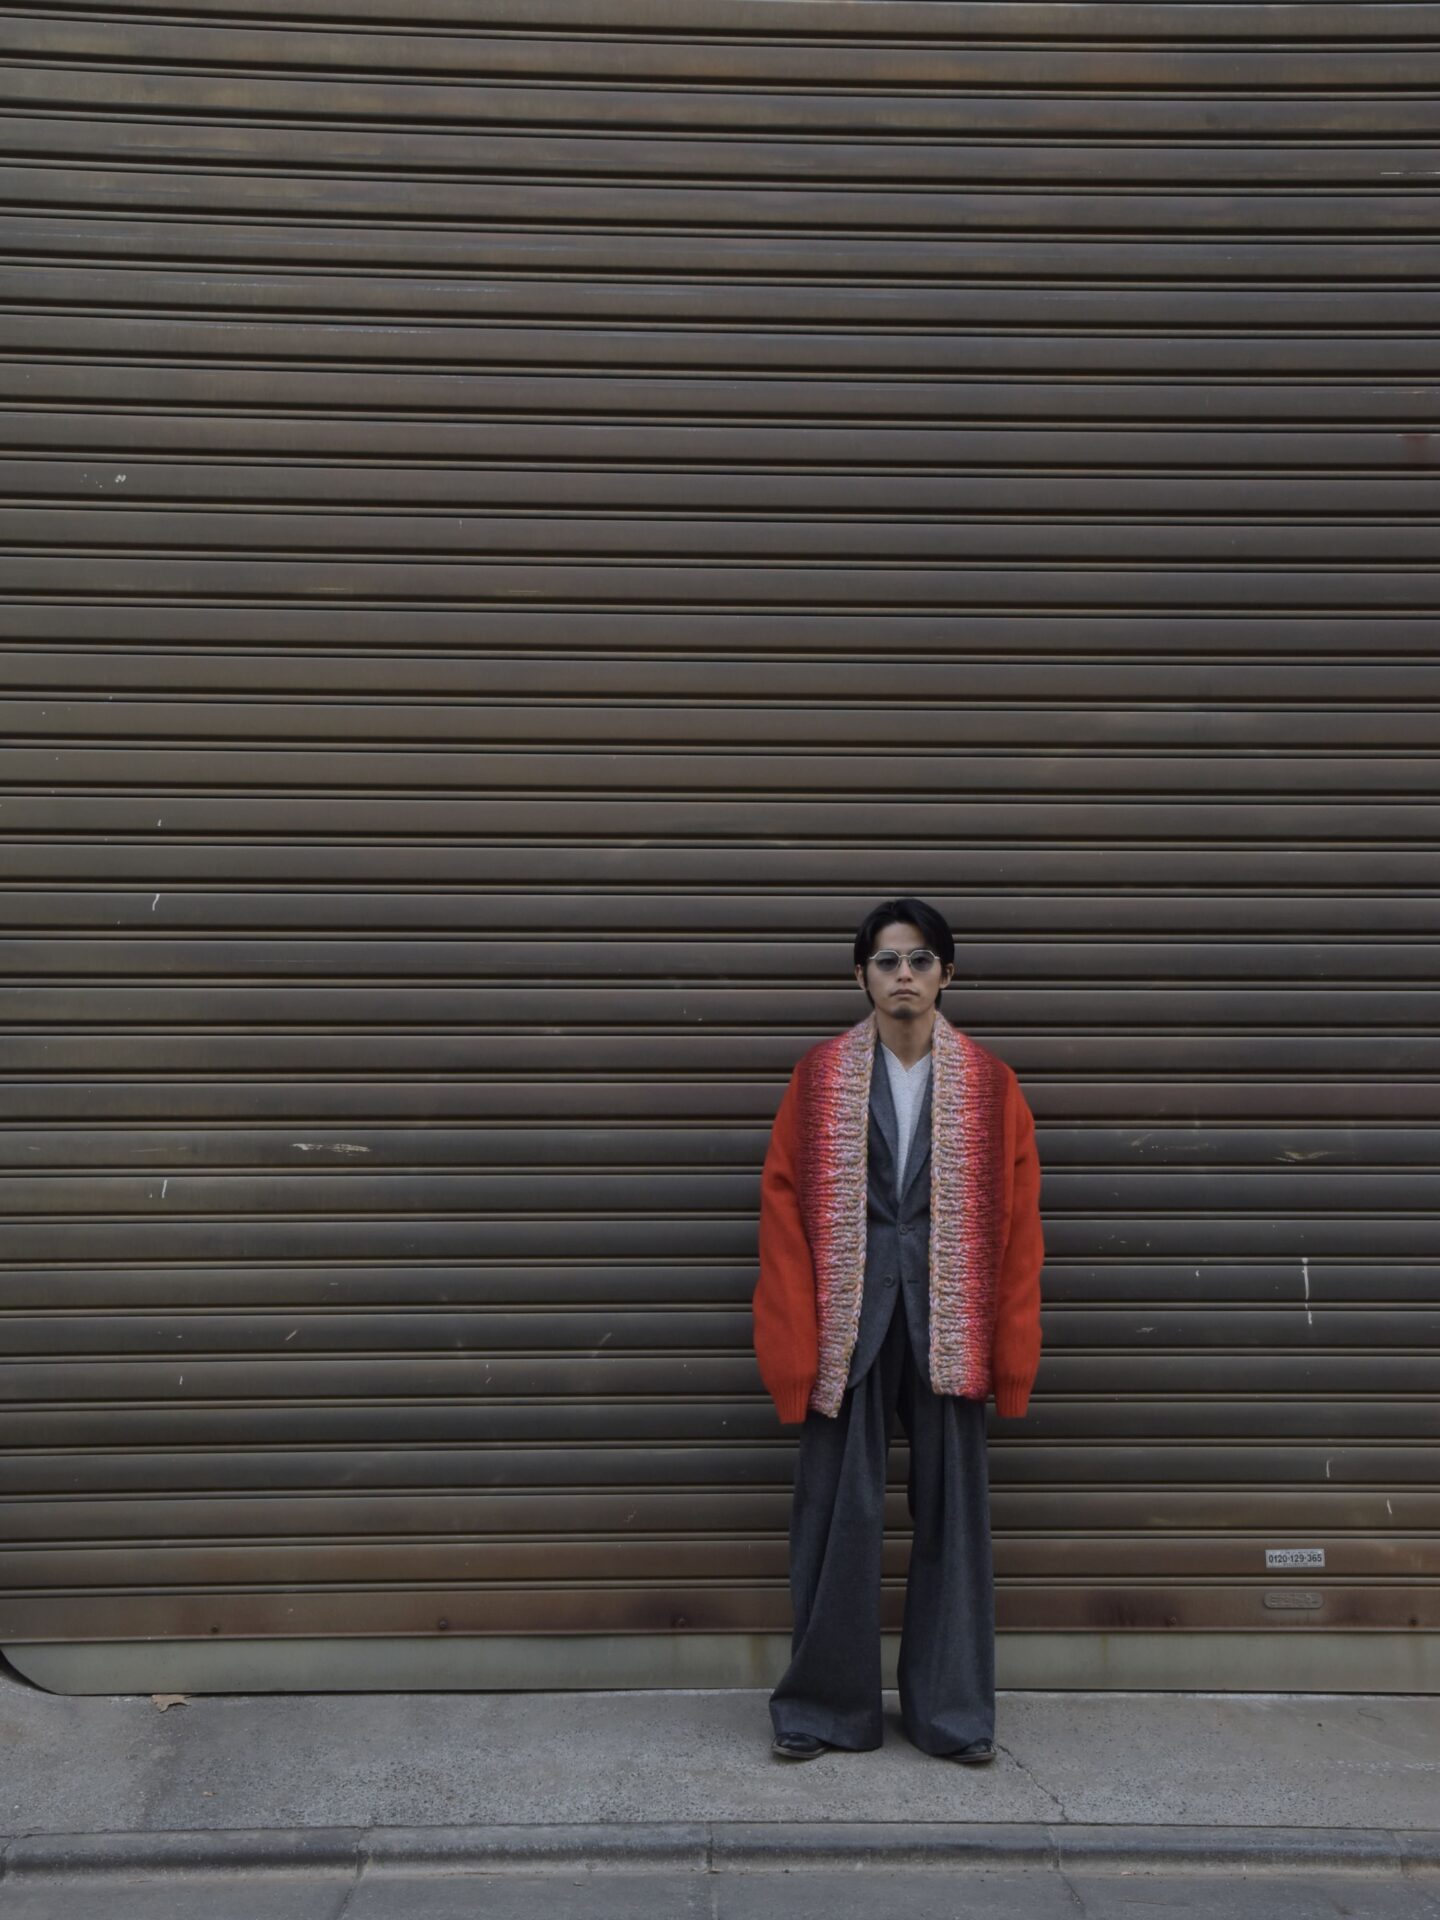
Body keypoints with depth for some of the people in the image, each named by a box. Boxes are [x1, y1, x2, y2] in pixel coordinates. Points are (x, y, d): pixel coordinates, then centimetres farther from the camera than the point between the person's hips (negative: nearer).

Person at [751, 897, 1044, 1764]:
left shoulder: (990, 1083, 3)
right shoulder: (820, 1077, 1)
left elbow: (1018, 1224, 3)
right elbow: (786, 1212, 0)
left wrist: (1012, 1351, -2)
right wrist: (794, 1346, -6)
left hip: (948, 1323, 1)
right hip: (848, 1321, 0)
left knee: (952, 1507, 9)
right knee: (838, 1511, 5)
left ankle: (954, 1710, 24)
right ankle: (825, 1706, 21)